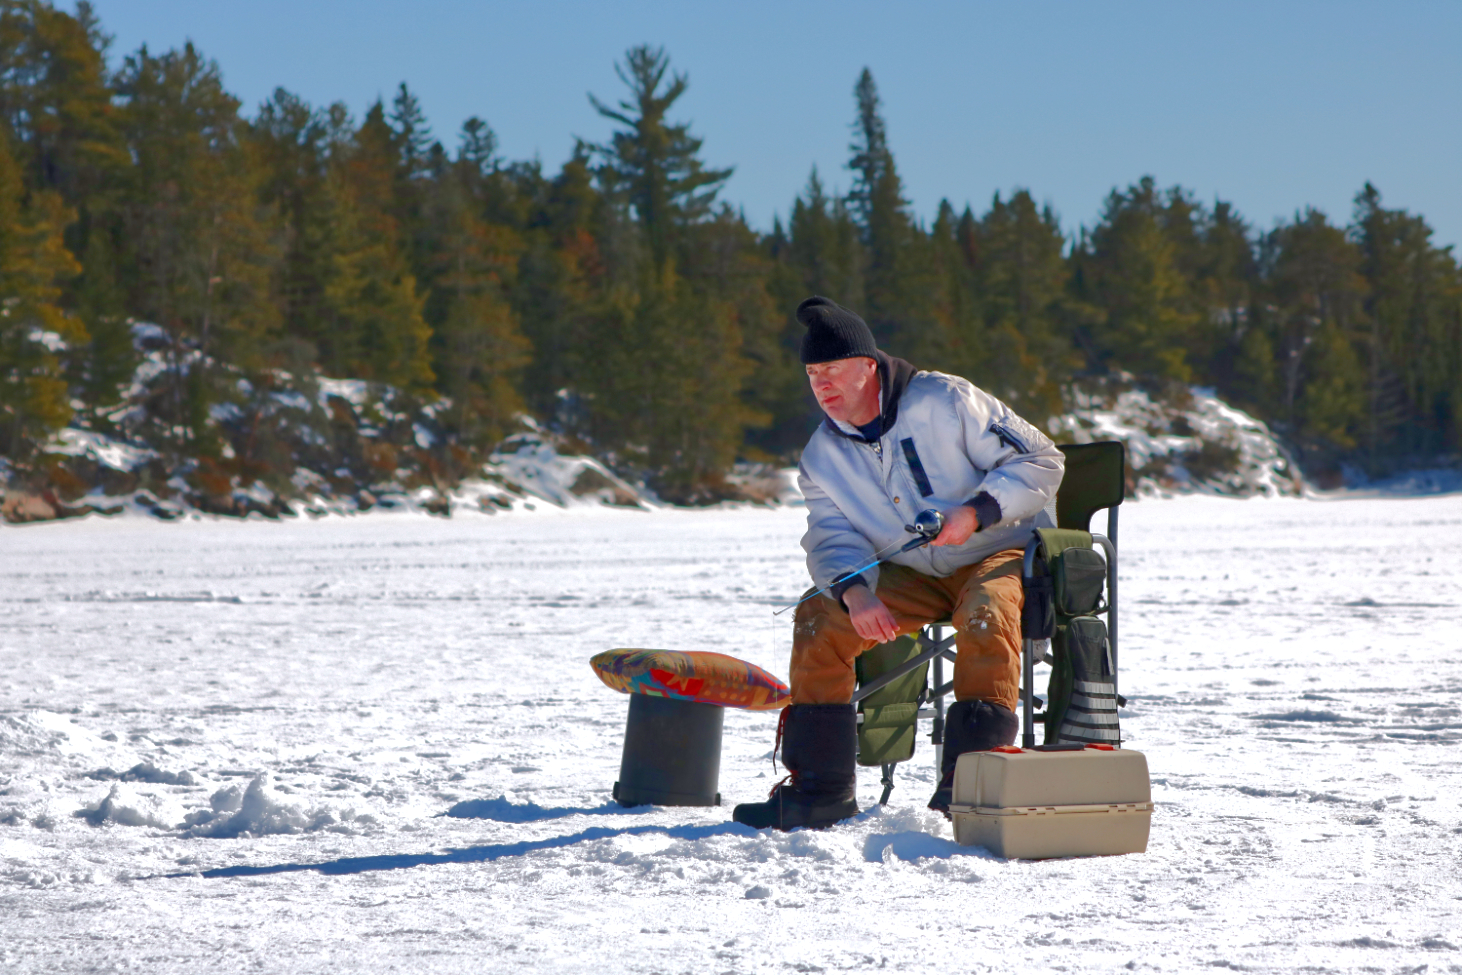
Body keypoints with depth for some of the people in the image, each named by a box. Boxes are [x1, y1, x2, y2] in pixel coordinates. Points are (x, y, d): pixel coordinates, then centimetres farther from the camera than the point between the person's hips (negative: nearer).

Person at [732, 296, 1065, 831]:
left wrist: (975, 513, -27)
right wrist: (854, 592, -29)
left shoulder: (943, 401, -14)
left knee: (985, 614, -38)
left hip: (1002, 552, -5)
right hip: (916, 575, 5)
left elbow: (1041, 461, -13)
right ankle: (820, 788, -11)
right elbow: (834, 540, -6)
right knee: (819, 615, -14)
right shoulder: (823, 455, 3)